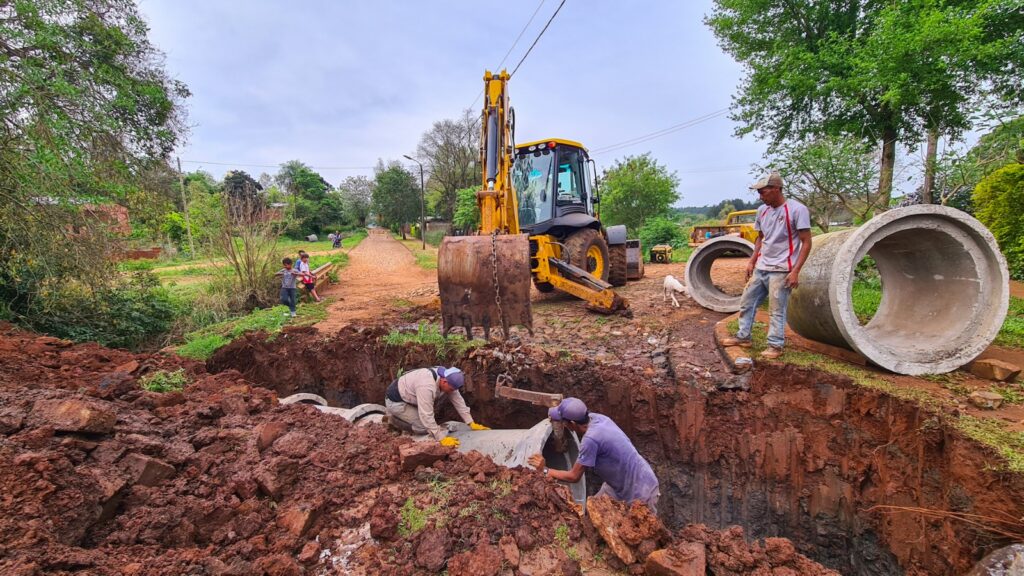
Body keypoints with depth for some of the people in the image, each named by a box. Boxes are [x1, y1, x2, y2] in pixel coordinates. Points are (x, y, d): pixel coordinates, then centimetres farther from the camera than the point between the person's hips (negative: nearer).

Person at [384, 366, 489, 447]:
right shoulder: (427, 386, -39)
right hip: (395, 401, -8)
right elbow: (426, 415, -37)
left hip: (408, 397, 9)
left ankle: (398, 415, 18)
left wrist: (471, 423, -6)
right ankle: (393, 419, 3)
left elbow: (459, 401, -4)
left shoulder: (447, 378, -12)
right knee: (424, 427, -15)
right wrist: (442, 438, -32)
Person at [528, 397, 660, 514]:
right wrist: (559, 413, 0)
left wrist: (545, 470, -11)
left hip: (640, 493, -8)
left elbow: (573, 476, -21)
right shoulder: (595, 417, -11)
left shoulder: (590, 439, -34)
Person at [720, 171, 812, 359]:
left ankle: (775, 346, 15)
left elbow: (806, 243, -11)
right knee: (746, 303, 13)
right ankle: (743, 336, 28)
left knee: (776, 310, 1)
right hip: (760, 268, 7)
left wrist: (795, 271, -17)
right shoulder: (762, 210, 7)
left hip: (781, 270, -7)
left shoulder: (797, 210, -13)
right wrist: (751, 262, 13)